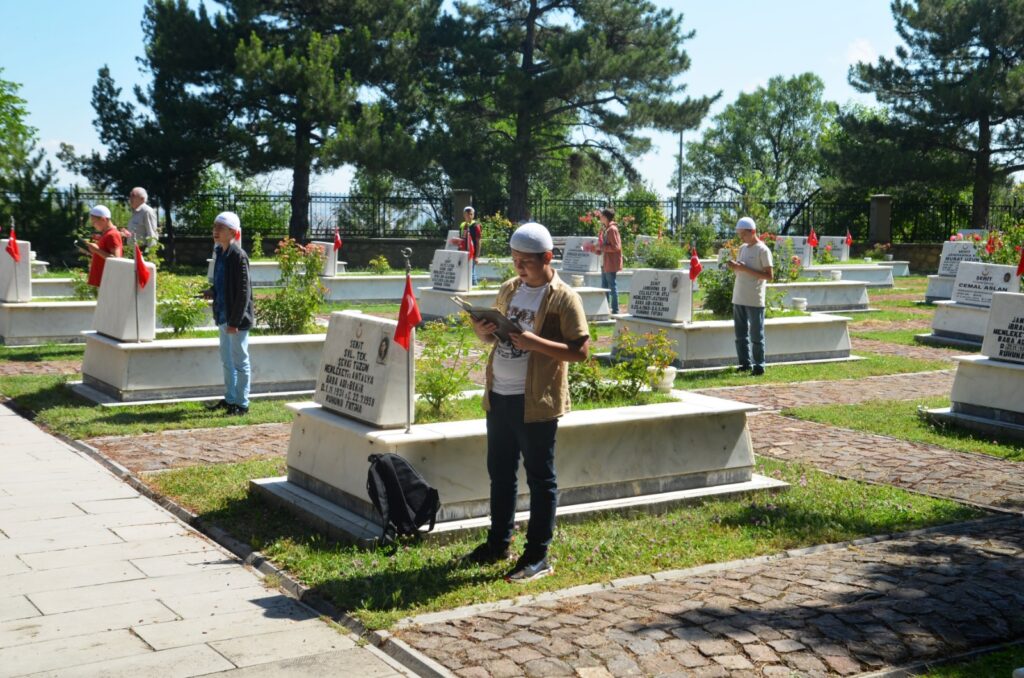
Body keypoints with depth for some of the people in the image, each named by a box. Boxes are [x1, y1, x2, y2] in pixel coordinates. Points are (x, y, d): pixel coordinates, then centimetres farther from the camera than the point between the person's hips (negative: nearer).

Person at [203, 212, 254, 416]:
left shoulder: (238, 256, -17)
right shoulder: (219, 253, 9)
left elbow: (243, 291, -19)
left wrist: (235, 321, -20)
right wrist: (212, 292, 1)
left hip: (236, 318, -9)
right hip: (223, 316, 9)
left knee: (240, 360, 1)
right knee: (227, 360, 18)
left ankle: (242, 403, 9)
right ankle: (230, 399, 31)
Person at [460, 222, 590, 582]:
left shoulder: (564, 298, -10)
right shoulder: (508, 289, 11)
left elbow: (580, 350, -15)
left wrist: (535, 342, -26)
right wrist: (482, 330, -3)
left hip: (534, 402, -7)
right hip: (498, 396, 7)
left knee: (540, 478, 3)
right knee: (500, 472, 16)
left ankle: (538, 556, 10)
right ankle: (498, 542, 30)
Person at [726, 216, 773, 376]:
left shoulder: (763, 250, -8)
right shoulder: (742, 249, 13)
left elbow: (769, 276, -13)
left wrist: (745, 269, -18)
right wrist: (733, 267, -2)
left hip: (755, 300, -7)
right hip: (738, 298, 7)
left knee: (756, 335, -1)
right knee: (741, 334, 11)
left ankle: (759, 366, 4)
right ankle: (745, 363, 19)